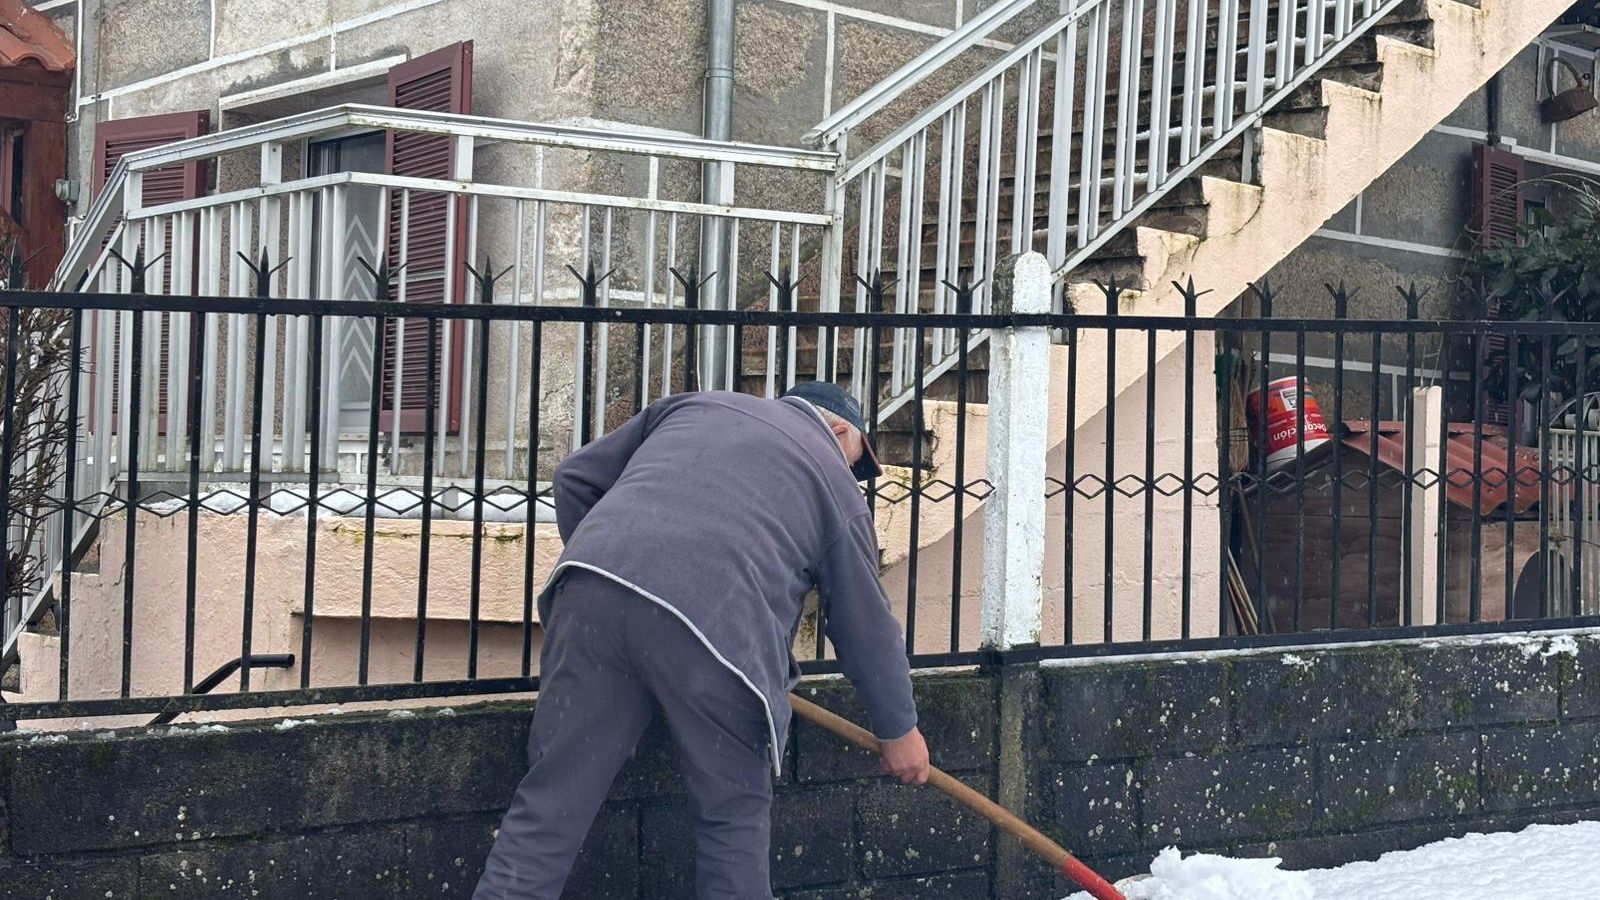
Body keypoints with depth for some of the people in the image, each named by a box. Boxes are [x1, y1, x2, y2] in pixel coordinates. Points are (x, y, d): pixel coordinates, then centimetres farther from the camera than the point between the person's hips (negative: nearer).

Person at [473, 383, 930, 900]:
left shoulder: (694, 405, 33)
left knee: (549, 805, 6)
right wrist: (899, 729, 38)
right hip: (715, 622, -3)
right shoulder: (835, 484, 23)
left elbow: (576, 477, 30)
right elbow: (868, 626, 26)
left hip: (595, 586, 3)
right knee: (734, 819, 16)